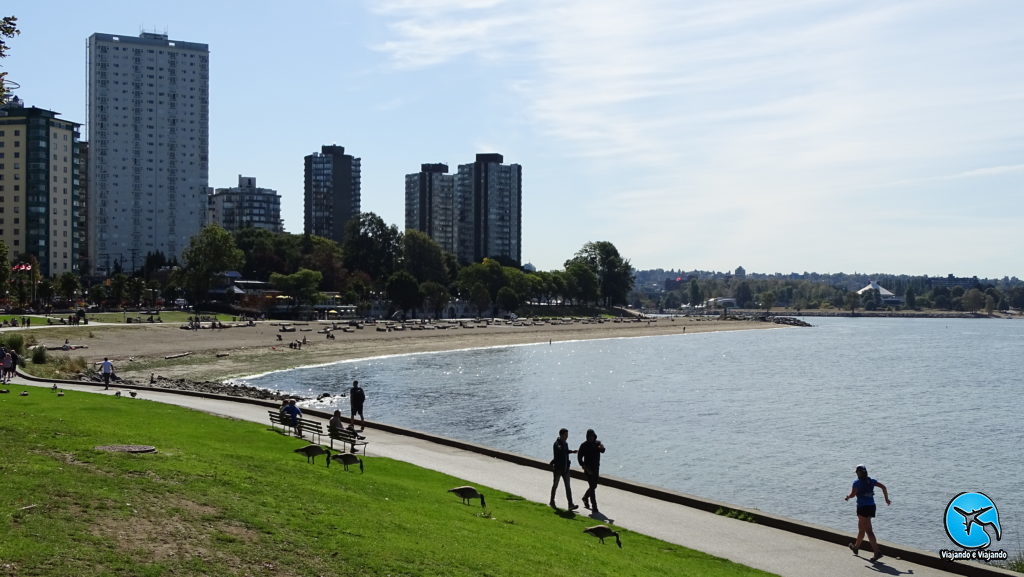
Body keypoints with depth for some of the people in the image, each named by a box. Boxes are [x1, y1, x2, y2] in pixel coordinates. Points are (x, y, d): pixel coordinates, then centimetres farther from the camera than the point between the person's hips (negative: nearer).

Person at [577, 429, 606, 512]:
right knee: (592, 487, -9)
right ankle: (594, 506, -5)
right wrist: (584, 467, -16)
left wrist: (601, 447, -38)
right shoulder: (584, 445, -8)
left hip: (596, 468, 5)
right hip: (589, 469, -5)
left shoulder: (598, 443, 4)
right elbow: (579, 457, -7)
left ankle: (585, 498, 41)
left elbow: (602, 450, -15)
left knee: (594, 486, 15)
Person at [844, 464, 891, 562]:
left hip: (863, 508, -7)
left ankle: (877, 552, -16)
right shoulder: (871, 481, 7)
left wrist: (847, 497, 6)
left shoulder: (857, 483, -10)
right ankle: (856, 547, 39)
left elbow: (852, 494, -16)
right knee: (861, 528, 23)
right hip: (871, 506, 7)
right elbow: (883, 487, 4)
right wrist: (886, 499, 9)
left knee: (868, 531, -7)